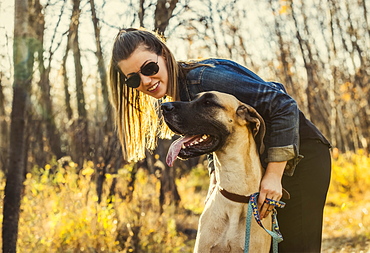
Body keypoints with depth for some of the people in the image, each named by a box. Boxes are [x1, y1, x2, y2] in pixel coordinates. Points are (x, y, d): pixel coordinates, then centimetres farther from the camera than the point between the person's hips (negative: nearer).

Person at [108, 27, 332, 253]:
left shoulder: (202, 78, -24)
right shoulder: (171, 101, 3)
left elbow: (283, 105, -26)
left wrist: (274, 175, -27)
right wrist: (216, 173, -4)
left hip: (298, 158, -9)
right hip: (257, 165, 9)